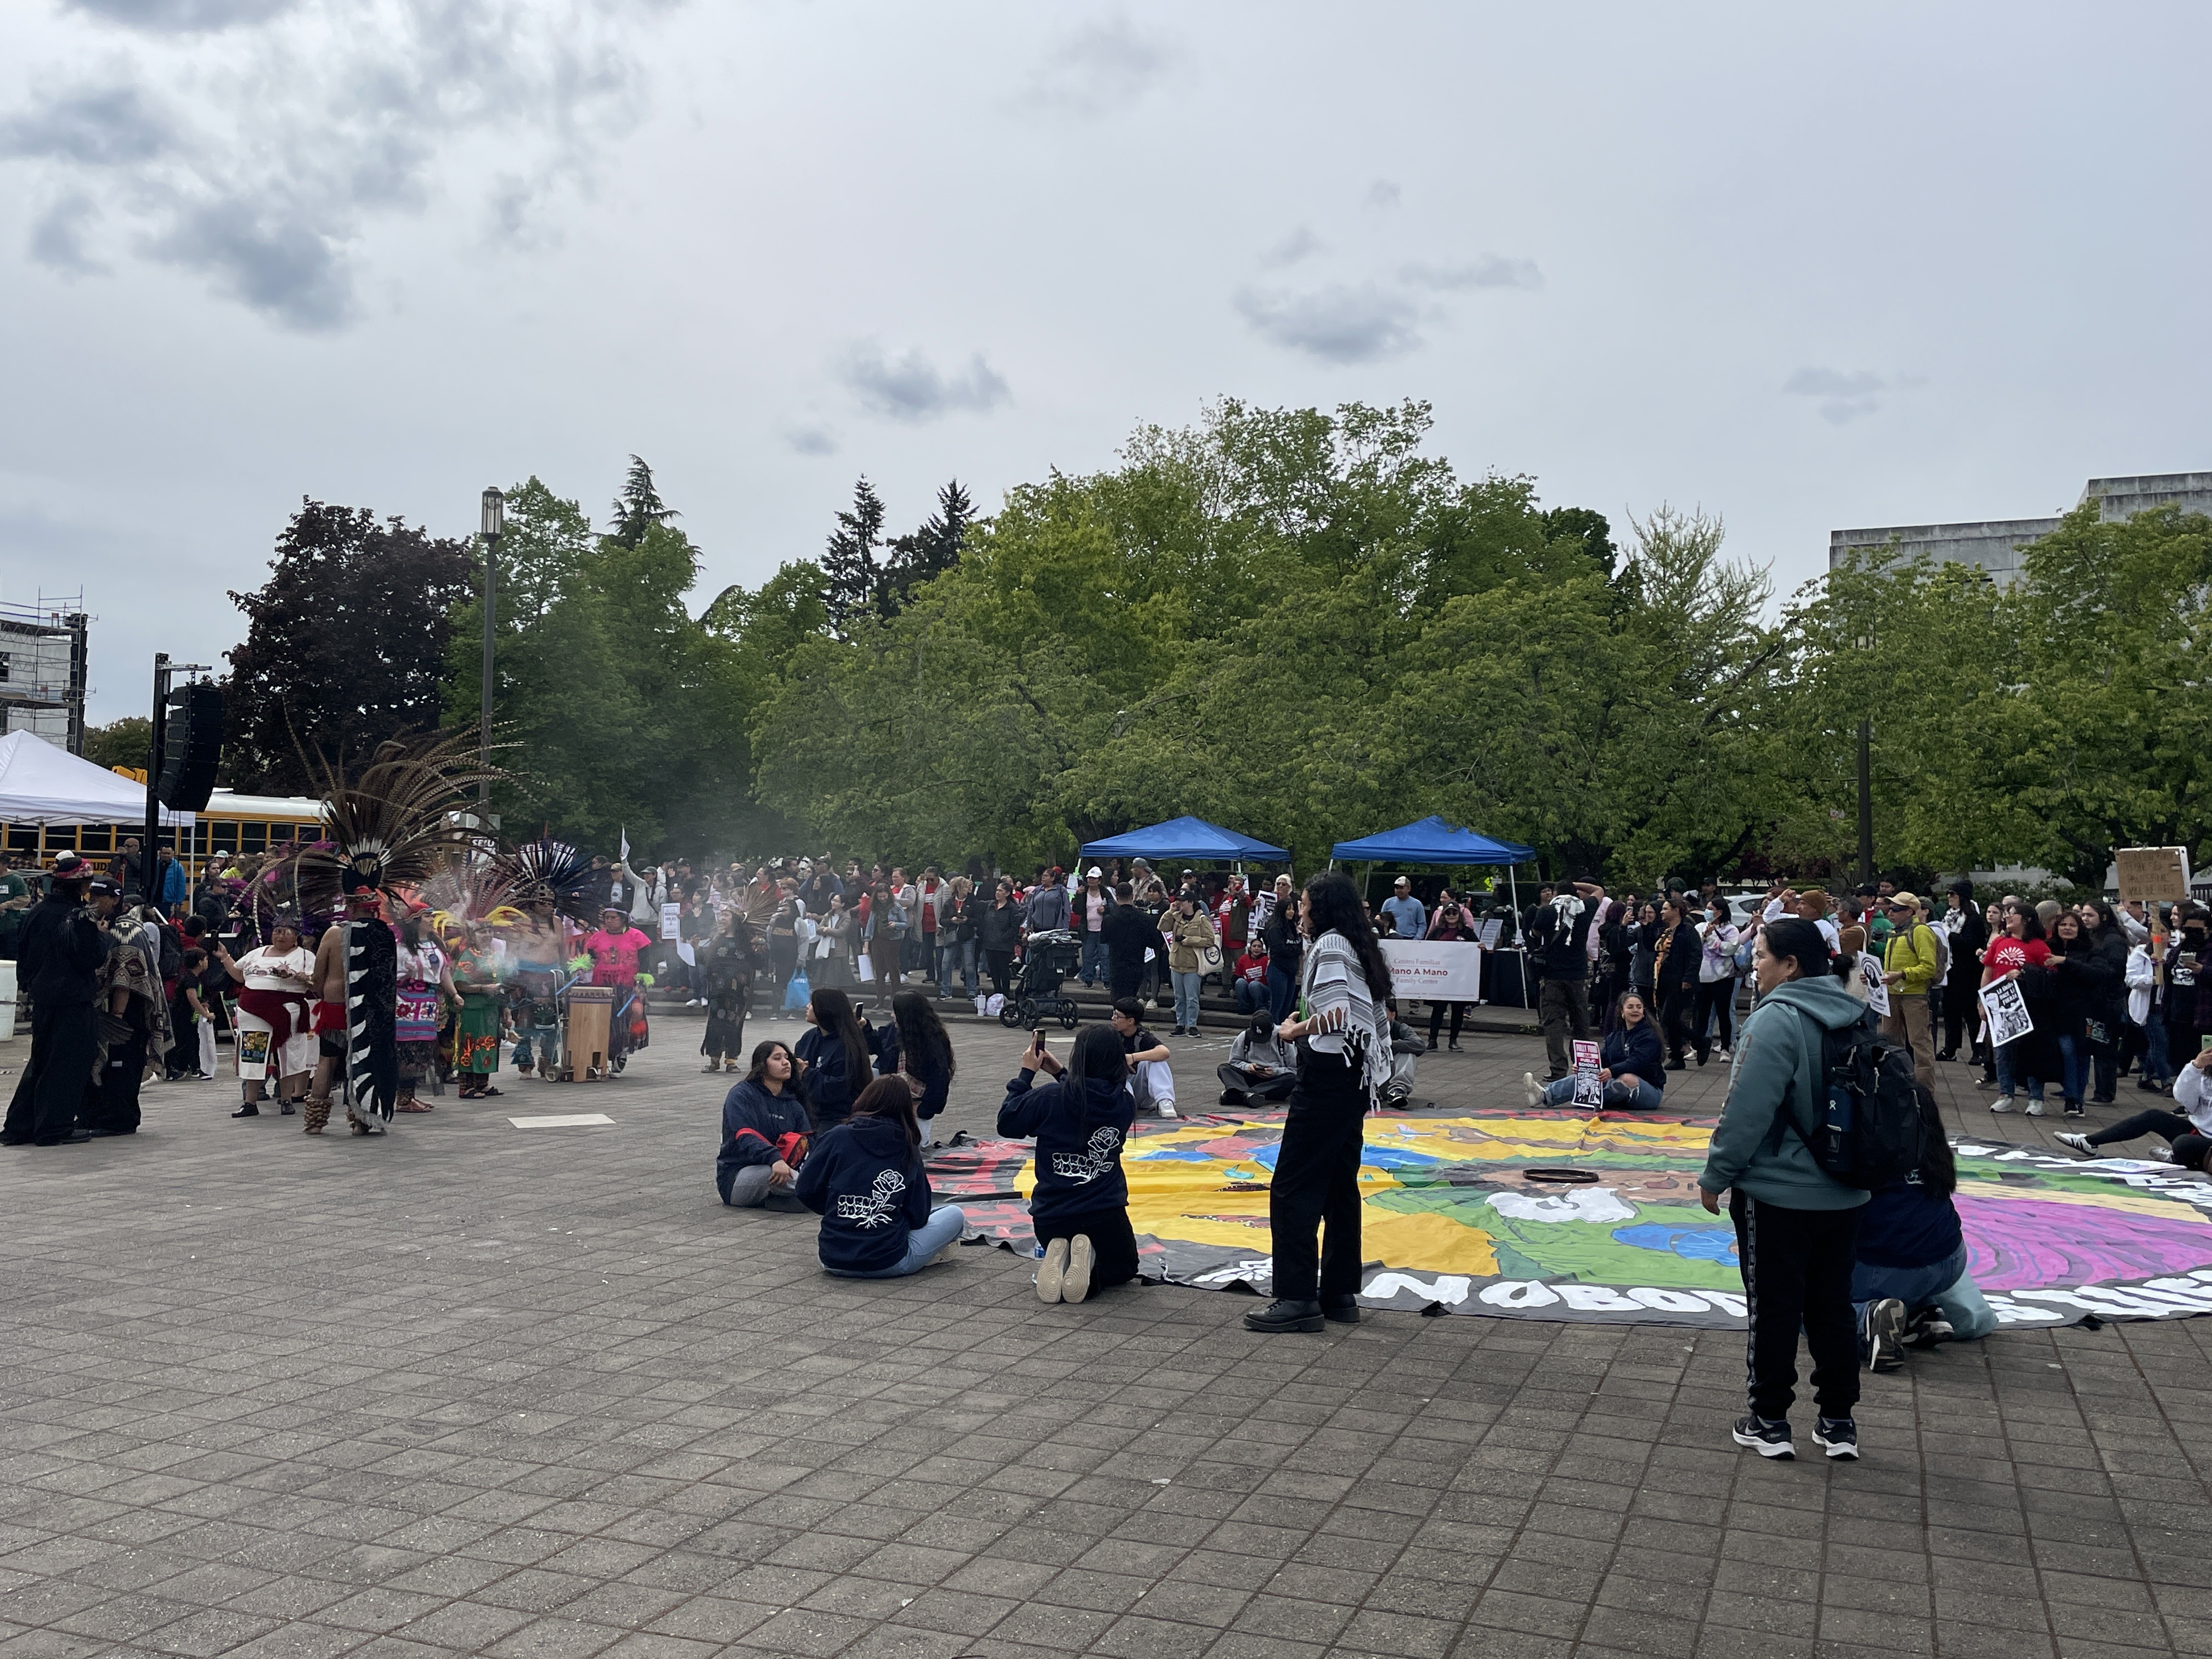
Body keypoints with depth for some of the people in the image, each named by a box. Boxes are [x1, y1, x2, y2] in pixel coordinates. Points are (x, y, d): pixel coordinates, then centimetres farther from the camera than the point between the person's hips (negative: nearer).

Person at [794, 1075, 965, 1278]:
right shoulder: (909, 1151, -1)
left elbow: (805, 1191, -1)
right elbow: (918, 1217, 2)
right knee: (955, 1214, 16)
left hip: (833, 1261, 2)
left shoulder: (836, 1138, -3)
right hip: (889, 1264, -2)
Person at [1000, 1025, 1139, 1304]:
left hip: (1051, 1218, 0)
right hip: (1106, 1216, 0)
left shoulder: (1050, 1098, -14)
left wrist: (1027, 1072, 8)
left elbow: (1007, 1124, 2)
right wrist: (1060, 1072, 16)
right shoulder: (1124, 1103, -4)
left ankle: (1059, 1260, -3)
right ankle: (1090, 1271, -7)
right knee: (1123, 1268, 28)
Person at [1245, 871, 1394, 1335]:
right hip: (1355, 1079, 10)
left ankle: (1297, 1297, -8)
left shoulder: (1330, 944, -11)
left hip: (1329, 1074, -10)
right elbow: (1376, 1015, 15)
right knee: (1339, 1186, 13)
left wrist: (1295, 1031, -6)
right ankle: (1340, 1293, 18)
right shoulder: (1358, 947, 17)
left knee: (1292, 1187, -7)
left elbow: (1334, 1014, -22)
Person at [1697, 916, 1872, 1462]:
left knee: (1775, 1309, 4)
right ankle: (1838, 1422, 22)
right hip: (1843, 1193, 7)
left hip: (1777, 1192, -7)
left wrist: (1716, 1176, -11)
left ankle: (1770, 1422, 13)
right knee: (1833, 1306, 15)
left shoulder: (1776, 1021, -20)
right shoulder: (1853, 1017, 5)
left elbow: (1747, 1111, -22)